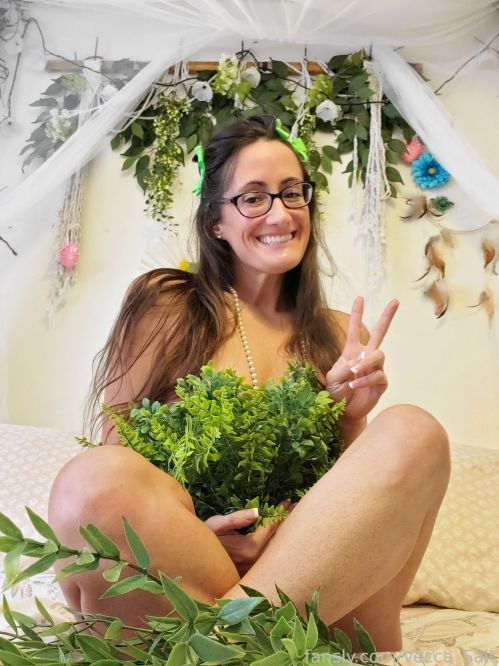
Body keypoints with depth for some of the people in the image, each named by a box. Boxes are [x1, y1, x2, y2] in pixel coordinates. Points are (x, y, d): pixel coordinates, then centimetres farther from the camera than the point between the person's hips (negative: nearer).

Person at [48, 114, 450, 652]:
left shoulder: (342, 335, 14)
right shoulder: (168, 307, 3)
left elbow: (352, 488, 15)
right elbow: (116, 455, 0)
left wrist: (351, 416, -5)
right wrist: (189, 524, -20)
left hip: (315, 580, 4)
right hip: (180, 557, -3)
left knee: (413, 432, -22)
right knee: (92, 479, -32)